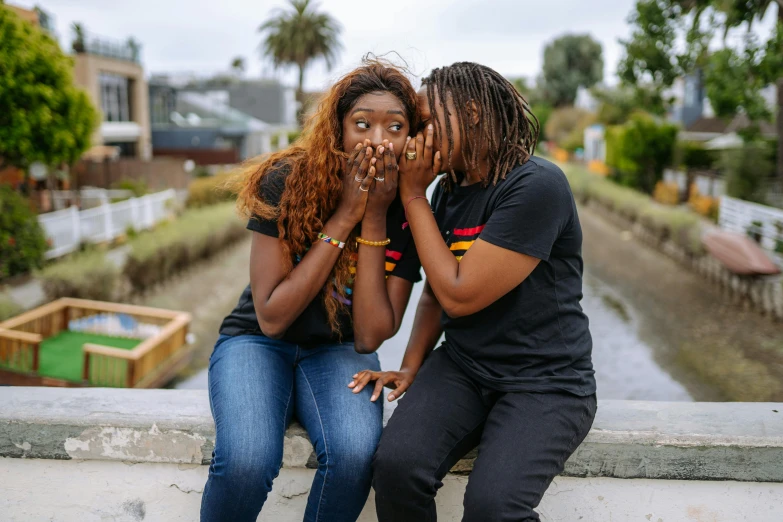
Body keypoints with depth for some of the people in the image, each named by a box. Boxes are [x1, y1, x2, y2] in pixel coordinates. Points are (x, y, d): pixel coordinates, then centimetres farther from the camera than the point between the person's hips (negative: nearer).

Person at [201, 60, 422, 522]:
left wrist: (374, 221, -24)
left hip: (338, 350, 2)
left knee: (355, 453, -30)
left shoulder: (406, 212, -11)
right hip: (258, 340, -1)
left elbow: (370, 337, -15)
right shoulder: (287, 181, -18)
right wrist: (343, 218, -26)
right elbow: (271, 317, -20)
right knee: (247, 460, -31)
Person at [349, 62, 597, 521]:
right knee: (396, 466, -21)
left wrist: (413, 194, -12)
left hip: (546, 381, -5)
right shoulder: (448, 191, 8)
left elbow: (459, 295, -19)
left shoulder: (537, 186, -16)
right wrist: (411, 368, -1)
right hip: (462, 367, 5)